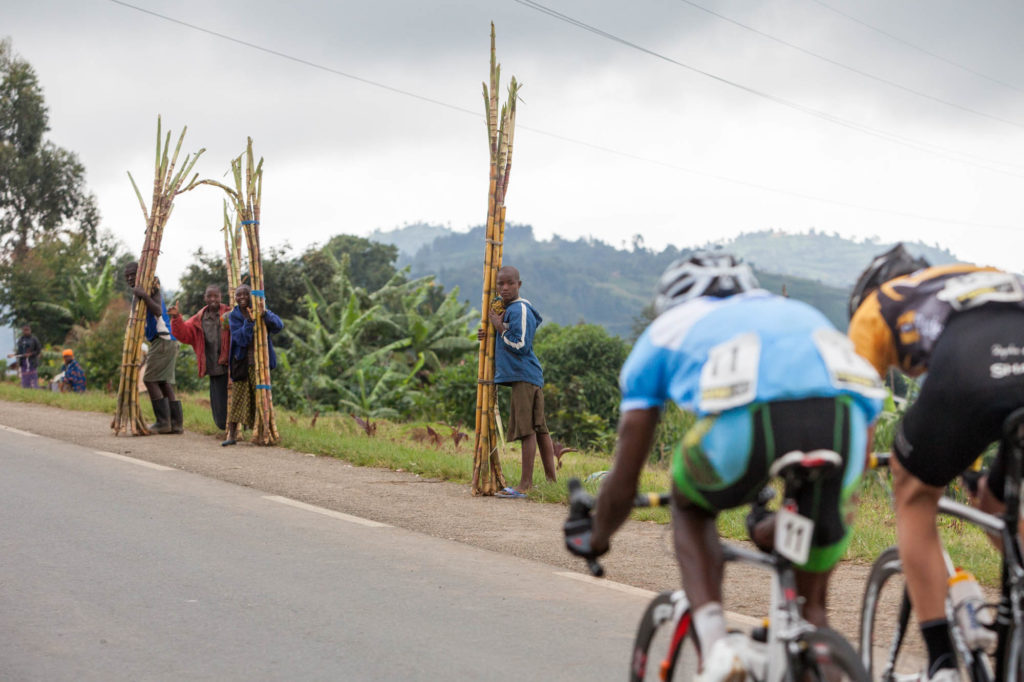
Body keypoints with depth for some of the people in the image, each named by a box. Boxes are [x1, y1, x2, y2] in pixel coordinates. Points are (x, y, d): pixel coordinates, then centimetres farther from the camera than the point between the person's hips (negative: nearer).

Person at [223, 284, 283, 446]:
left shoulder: (261, 310, 1)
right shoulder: (234, 316, 0)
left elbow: (278, 326, -16)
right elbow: (240, 339, -13)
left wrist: (265, 314, -33)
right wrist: (249, 322, -27)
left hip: (259, 360, 0)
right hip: (241, 361, 0)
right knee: (237, 397, -3)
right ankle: (232, 434, -3)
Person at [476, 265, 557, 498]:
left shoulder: (519, 309, -11)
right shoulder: (508, 310, 19)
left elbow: (520, 345, -17)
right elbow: (508, 342, 29)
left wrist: (499, 327, -8)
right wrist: (489, 335, 11)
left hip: (523, 376, -10)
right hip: (531, 377, 10)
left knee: (526, 429, -10)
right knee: (539, 429, 11)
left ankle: (525, 485, -10)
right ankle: (551, 481, 14)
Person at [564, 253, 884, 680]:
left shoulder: (666, 330, 35)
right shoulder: (801, 313, 44)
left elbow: (624, 481, 33)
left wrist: (595, 540, 53)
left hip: (746, 421, -3)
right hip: (845, 417, 3)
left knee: (690, 509, 31)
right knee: (811, 605, 24)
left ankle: (715, 643, 10)